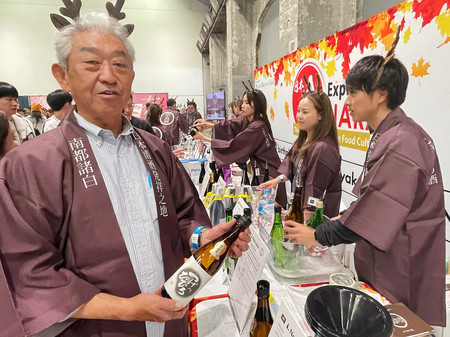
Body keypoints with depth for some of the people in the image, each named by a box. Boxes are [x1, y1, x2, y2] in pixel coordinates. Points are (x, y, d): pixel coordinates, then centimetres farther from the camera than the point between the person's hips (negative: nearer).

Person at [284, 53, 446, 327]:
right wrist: (345, 218, 7)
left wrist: (318, 236, -15)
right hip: (383, 263, 8)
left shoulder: (400, 143, -25)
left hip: (401, 274, -8)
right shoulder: (391, 135, 5)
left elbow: (376, 214, -25)